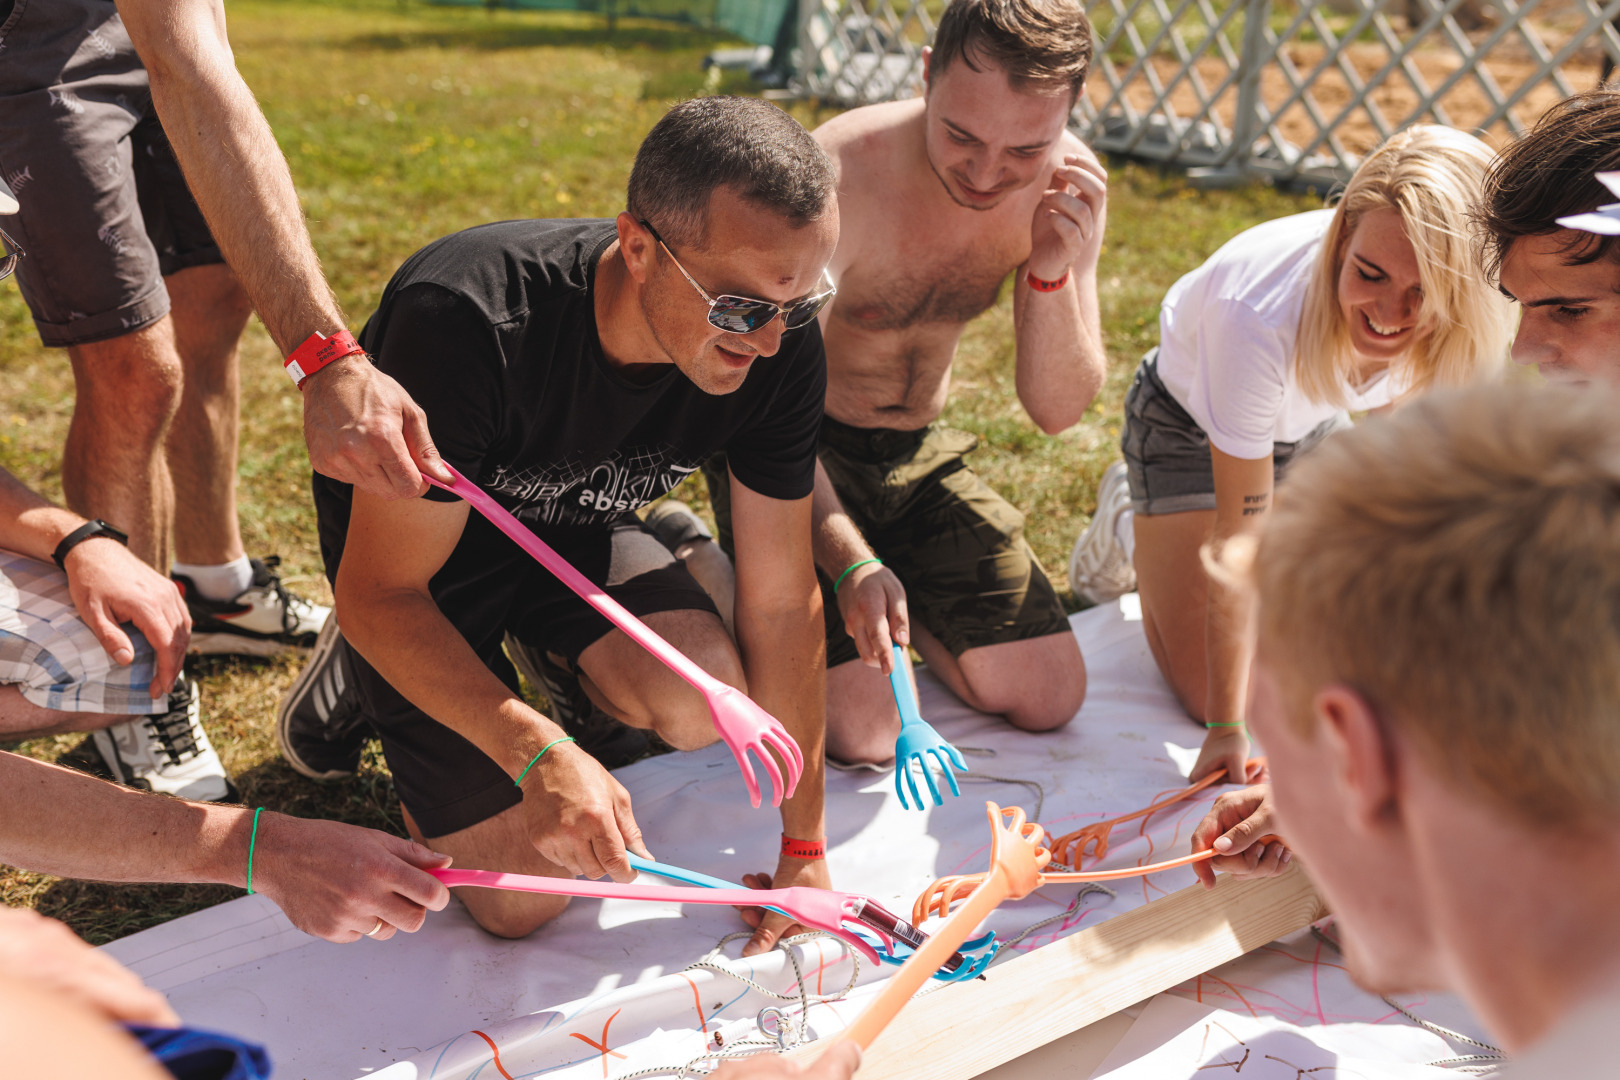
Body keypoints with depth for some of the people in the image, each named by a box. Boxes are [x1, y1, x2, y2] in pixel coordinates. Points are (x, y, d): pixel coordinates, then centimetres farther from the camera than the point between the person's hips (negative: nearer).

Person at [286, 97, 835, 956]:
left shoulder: (780, 346, -23)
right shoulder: (465, 321, -38)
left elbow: (782, 600, -15)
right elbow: (378, 591, -30)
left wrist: (804, 849, -9)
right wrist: (537, 753, -45)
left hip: (575, 529, 4)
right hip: (414, 536, -4)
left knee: (707, 706, -25)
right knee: (521, 895, -12)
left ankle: (551, 652, 10)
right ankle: (364, 679, 14)